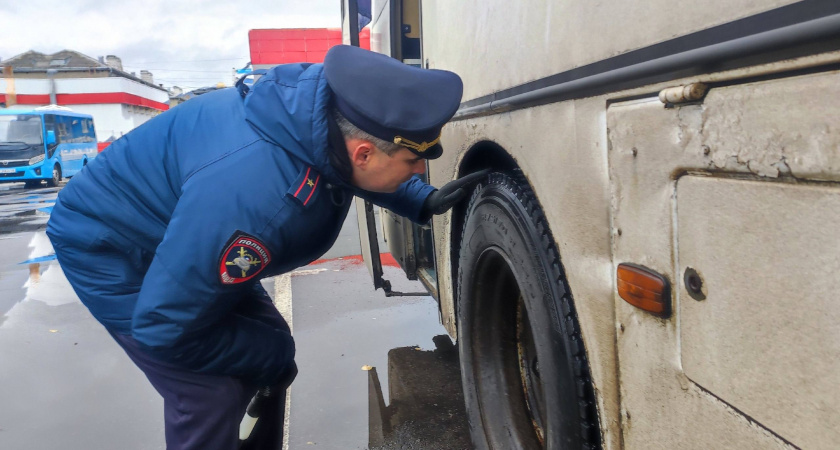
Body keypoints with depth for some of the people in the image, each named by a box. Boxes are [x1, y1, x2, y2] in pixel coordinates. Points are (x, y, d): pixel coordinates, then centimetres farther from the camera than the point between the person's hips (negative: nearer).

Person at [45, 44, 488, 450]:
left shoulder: (327, 114, -19)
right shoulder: (250, 193, -43)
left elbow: (347, 171, 8)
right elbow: (164, 329, -31)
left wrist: (424, 201, -6)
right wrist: (268, 361, -17)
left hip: (176, 229, 8)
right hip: (110, 243, -7)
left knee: (272, 343, 9)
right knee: (211, 395, -15)